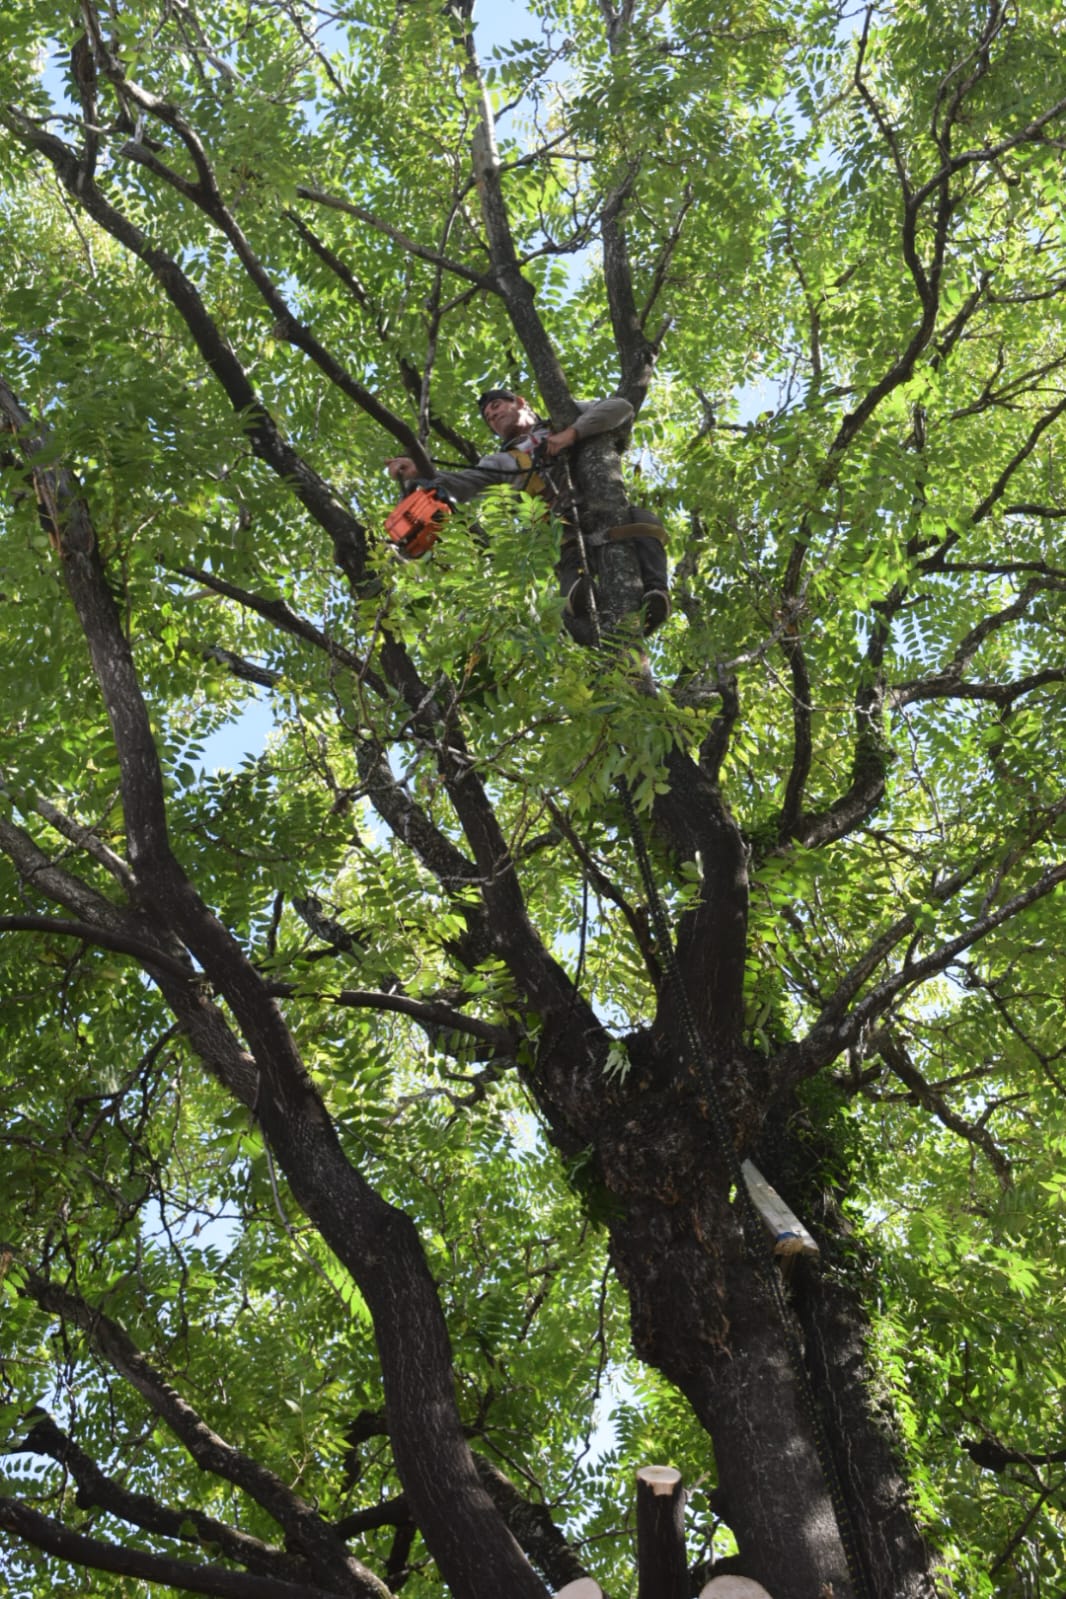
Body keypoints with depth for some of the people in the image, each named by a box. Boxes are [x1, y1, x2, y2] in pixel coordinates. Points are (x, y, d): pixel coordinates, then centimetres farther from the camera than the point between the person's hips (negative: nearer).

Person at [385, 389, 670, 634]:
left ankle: (654, 592, -50)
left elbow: (621, 409, 11)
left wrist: (572, 434, -3)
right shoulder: (504, 461, 27)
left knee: (643, 522, -34)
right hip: (571, 524, 2)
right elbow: (461, 484, 10)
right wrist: (417, 474, -11)